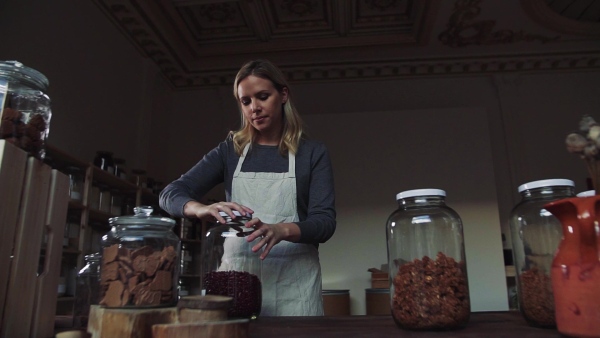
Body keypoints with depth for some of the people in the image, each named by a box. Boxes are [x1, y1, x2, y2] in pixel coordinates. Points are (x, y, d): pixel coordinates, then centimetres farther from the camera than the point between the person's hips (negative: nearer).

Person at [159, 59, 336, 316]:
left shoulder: (313, 153, 4)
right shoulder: (229, 151, 8)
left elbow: (325, 221, -5)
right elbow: (170, 194, -1)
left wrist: (282, 230, -27)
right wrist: (203, 209, -24)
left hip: (294, 284, -1)